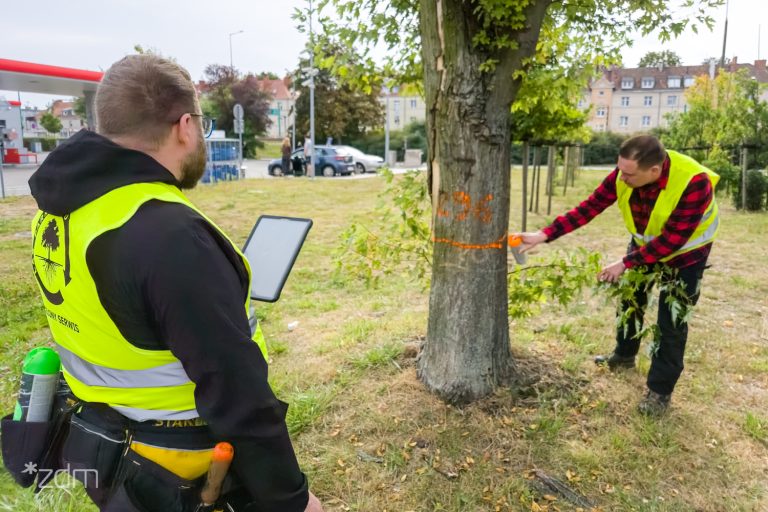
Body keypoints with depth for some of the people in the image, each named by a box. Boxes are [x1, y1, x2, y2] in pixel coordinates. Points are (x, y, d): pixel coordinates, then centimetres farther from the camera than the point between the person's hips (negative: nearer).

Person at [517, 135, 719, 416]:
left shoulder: (693, 183, -39)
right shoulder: (625, 174, -25)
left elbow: (672, 240, -34)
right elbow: (589, 207, -21)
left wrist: (625, 264, -32)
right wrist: (545, 234, -27)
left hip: (685, 251, -5)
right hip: (644, 243, 5)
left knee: (671, 322, -2)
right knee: (629, 298, 18)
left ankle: (660, 390, 12)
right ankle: (624, 355, 42)